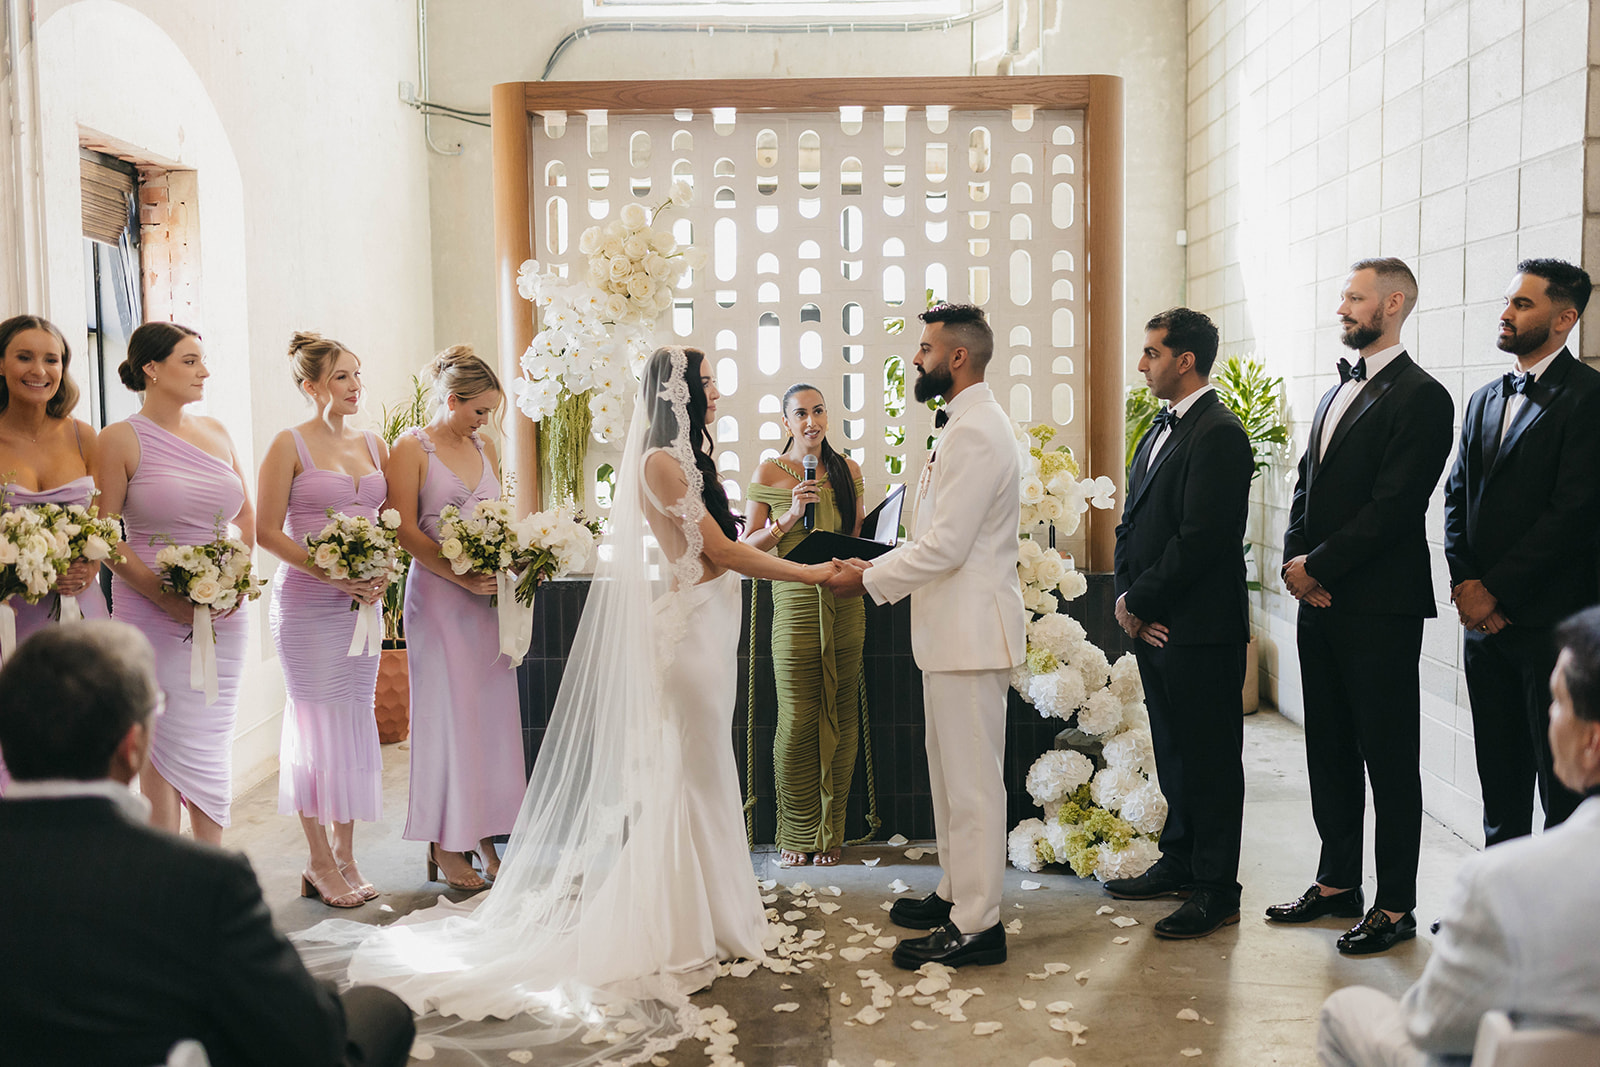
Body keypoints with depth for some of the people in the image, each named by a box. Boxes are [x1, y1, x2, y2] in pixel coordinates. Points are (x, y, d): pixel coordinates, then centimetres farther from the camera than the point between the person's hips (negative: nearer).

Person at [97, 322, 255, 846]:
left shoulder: (216, 432, 10)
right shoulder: (121, 439, -5)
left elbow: (247, 515, 16)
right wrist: (168, 597, -15)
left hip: (224, 615, 5)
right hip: (152, 616, -5)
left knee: (211, 743, 11)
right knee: (161, 748, 1)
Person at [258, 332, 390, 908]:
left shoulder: (374, 444, 12)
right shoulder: (289, 445, -4)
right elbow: (266, 531, -7)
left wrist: (382, 573, -2)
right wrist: (328, 574, -17)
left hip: (363, 603, 5)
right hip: (307, 602, -5)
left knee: (356, 723, 7)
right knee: (317, 725, -1)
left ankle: (346, 858, 17)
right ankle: (320, 863, 11)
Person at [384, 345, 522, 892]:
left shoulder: (485, 448, 15)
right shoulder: (410, 448, -4)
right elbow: (406, 531, -11)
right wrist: (460, 576, -19)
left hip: (489, 595, 6)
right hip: (437, 595, -6)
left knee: (492, 712, 5)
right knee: (446, 714, -2)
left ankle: (484, 836, 14)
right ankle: (445, 845, 8)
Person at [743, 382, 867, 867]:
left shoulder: (848, 470, 12)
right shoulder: (770, 473, 3)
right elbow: (748, 544, 2)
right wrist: (791, 516, -11)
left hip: (845, 603, 3)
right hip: (795, 601, -3)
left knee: (839, 719, 5)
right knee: (797, 720, -2)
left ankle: (830, 832, 16)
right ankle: (796, 834, 13)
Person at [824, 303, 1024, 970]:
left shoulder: (975, 431, -19)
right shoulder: (968, 426, 16)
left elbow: (945, 546, -22)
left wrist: (870, 581, -11)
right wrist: (875, 567, 11)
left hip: (971, 632, -11)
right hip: (955, 629, 11)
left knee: (971, 778, -2)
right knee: (952, 771, 19)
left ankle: (976, 926, 8)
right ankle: (956, 893, 32)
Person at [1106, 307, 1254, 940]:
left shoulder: (1219, 434, -15)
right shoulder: (1159, 432, 16)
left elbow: (1201, 538, -21)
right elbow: (1132, 524, 16)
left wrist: (1140, 601, -14)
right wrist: (1126, 598, 2)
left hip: (1202, 631, -9)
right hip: (1154, 626, 9)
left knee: (1209, 758, 1)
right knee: (1173, 752, 19)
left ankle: (1216, 892, 12)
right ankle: (1179, 864, 32)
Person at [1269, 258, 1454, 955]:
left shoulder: (1421, 398, -10)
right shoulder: (1338, 393, 17)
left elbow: (1393, 507, -18)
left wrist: (1318, 567, -14)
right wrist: (1296, 561, 0)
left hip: (1380, 609, -8)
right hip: (1321, 604, 8)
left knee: (1389, 760, 2)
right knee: (1330, 750, 15)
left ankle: (1395, 907, 13)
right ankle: (1337, 883, 28)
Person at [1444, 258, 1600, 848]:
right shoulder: (1485, 400, 15)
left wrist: (1496, 591, -13)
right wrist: (1465, 585, -1)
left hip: (1548, 621, -7)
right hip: (1484, 621, 7)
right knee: (1499, 776, 14)